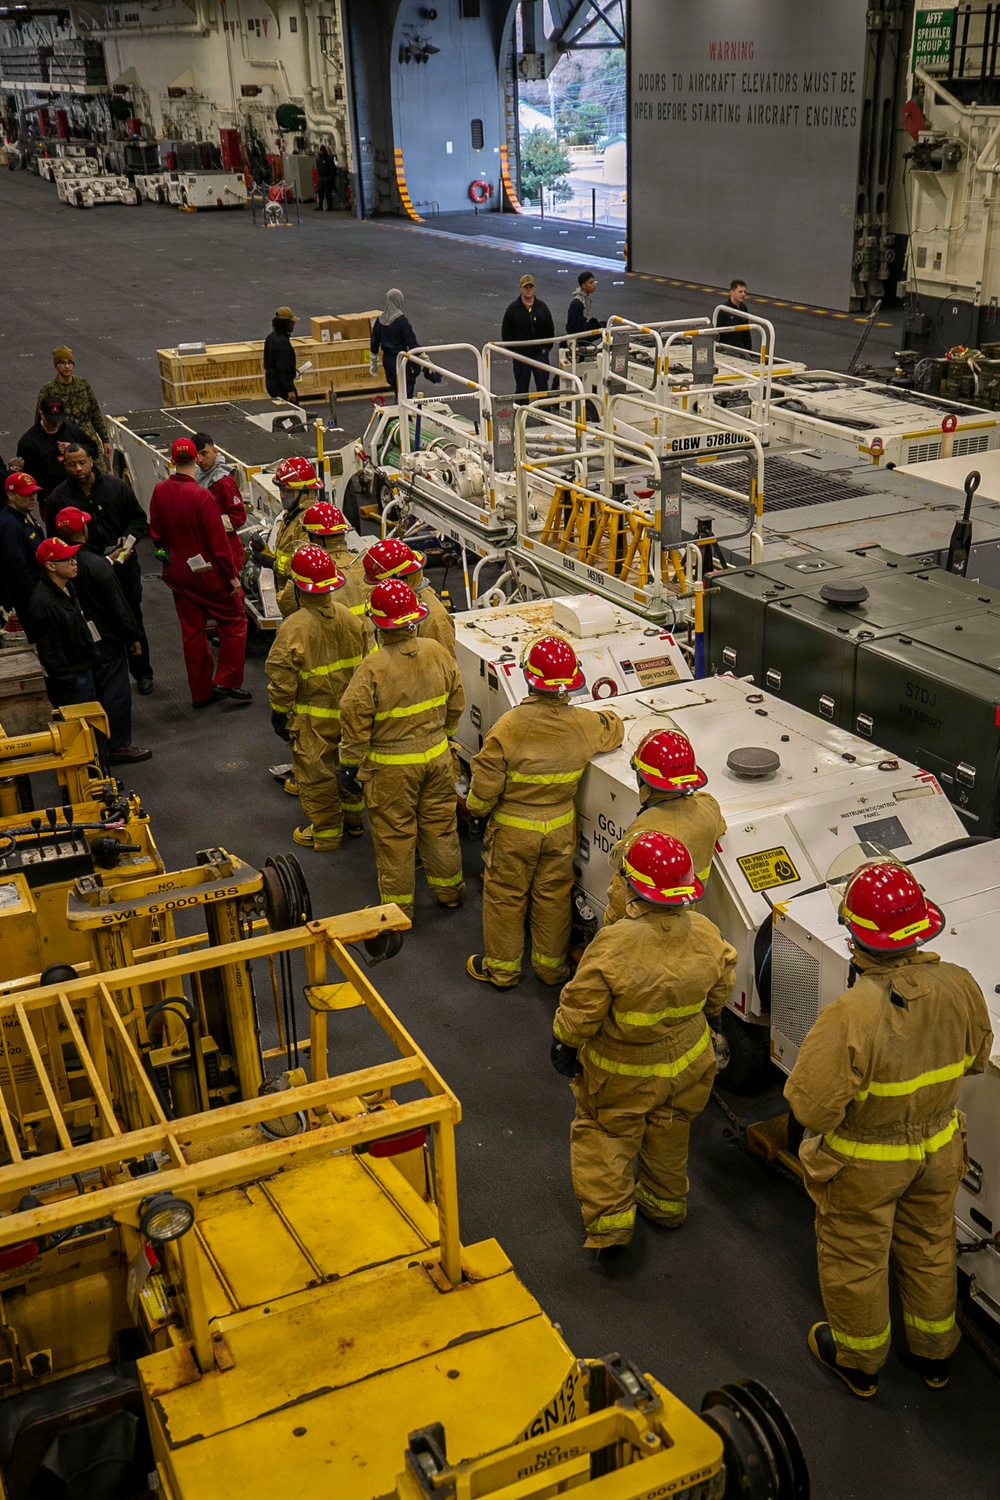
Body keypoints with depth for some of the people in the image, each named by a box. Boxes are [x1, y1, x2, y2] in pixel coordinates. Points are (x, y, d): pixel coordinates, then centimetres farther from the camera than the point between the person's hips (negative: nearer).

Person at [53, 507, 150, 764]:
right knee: (116, 692, 1)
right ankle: (119, 745, 5)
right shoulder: (96, 564, -23)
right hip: (105, 638, -7)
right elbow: (118, 605, -18)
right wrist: (133, 636, -8)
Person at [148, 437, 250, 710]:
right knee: (233, 620, 11)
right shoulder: (201, 496, -22)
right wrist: (232, 575, -10)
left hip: (177, 573, 6)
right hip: (207, 573, -6)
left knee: (192, 631, 13)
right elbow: (217, 541, -19)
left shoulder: (159, 492, -4)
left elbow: (156, 533, 7)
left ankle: (201, 692, 20)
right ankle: (228, 682, 7)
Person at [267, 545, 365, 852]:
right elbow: (364, 663, 4)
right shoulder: (350, 618, -7)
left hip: (314, 717, -6)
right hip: (349, 710, 6)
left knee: (316, 773, 10)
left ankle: (325, 832, 23)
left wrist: (279, 712, -3)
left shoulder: (294, 628, -25)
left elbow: (282, 678, -18)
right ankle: (353, 818, 39)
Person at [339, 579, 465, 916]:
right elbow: (456, 703, 5)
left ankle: (399, 907, 23)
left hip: (391, 768, -4)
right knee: (440, 825, 21)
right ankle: (449, 891, 37)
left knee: (394, 836, 10)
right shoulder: (438, 653, -9)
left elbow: (355, 723, -16)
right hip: (437, 757, 5)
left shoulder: (372, 669, -24)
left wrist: (350, 766, -2)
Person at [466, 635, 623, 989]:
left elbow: (487, 781, -18)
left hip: (513, 829, -3)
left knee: (505, 895, 14)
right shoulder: (584, 724, -13)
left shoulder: (510, 726, -25)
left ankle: (502, 968, 29)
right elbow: (614, 730, 12)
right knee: (553, 896, 19)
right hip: (561, 827, 3)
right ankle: (552, 966, 34)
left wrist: (476, 812, 1)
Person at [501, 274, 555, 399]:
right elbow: (505, 331, 2)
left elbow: (550, 329, 10)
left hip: (540, 353, 1)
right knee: (521, 386, 5)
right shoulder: (513, 308, -1)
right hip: (520, 354, -1)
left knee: (543, 384, 2)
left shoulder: (541, 307, 4)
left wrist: (547, 347, 4)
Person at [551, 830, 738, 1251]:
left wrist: (563, 1042, -3)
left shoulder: (614, 944, -36)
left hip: (622, 1073, -4)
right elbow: (719, 995, 0)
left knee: (604, 1136, 20)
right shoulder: (706, 935, -20)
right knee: (668, 1134, 28)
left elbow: (579, 1012, -24)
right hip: (687, 1063, 5)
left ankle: (610, 1216, 18)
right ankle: (666, 1202, 47)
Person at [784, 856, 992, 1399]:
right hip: (937, 1149, 5)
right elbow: (976, 1057, 0)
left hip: (864, 1165, -5)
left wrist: (811, 1057, -13)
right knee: (930, 1247, 28)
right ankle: (934, 1353, 50)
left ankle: (858, 1359, 45)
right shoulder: (959, 986, -20)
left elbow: (811, 1108, -30)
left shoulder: (849, 1016, -39)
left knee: (855, 1259, 21)